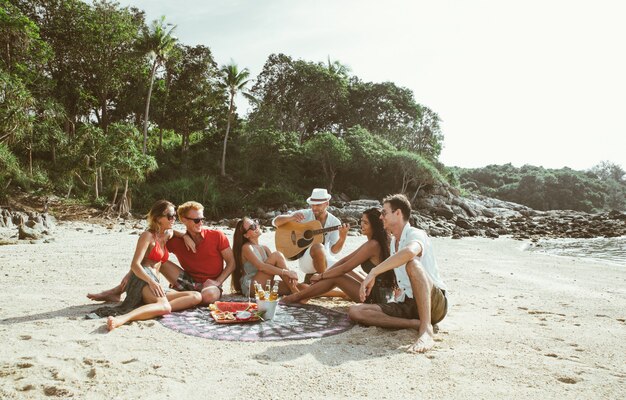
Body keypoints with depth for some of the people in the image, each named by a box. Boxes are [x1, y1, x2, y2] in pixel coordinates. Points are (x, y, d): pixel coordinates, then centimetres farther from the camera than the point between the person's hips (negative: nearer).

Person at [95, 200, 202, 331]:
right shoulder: (148, 235, 0)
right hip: (142, 280, -7)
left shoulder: (168, 234, 22)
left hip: (154, 283, 8)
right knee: (165, 306, -38)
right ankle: (122, 318, -56)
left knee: (196, 297, -11)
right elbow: (135, 265, -12)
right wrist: (151, 281, -30)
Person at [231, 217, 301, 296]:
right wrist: (286, 272, -26)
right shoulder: (246, 247, -7)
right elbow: (261, 267, -21)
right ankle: (297, 294, -22)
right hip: (251, 288, -7)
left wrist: (290, 274, -17)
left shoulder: (265, 248, 17)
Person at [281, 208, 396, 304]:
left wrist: (321, 276, -4)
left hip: (377, 296, -9)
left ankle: (295, 297, 6)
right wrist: (324, 273, 3)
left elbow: (345, 268, -16)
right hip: (382, 292, 9)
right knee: (336, 273, 12)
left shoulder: (373, 245, -19)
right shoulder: (376, 242, 11)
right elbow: (345, 260, 10)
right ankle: (304, 296, 13)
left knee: (336, 277, -6)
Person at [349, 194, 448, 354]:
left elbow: (410, 252, -37)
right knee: (355, 311, -12)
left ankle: (426, 330, -40)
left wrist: (373, 273, -36)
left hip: (434, 303, -7)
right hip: (407, 305, 8)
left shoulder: (416, 234, -10)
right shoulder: (393, 242, 17)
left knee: (412, 263, -35)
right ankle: (416, 324, -22)